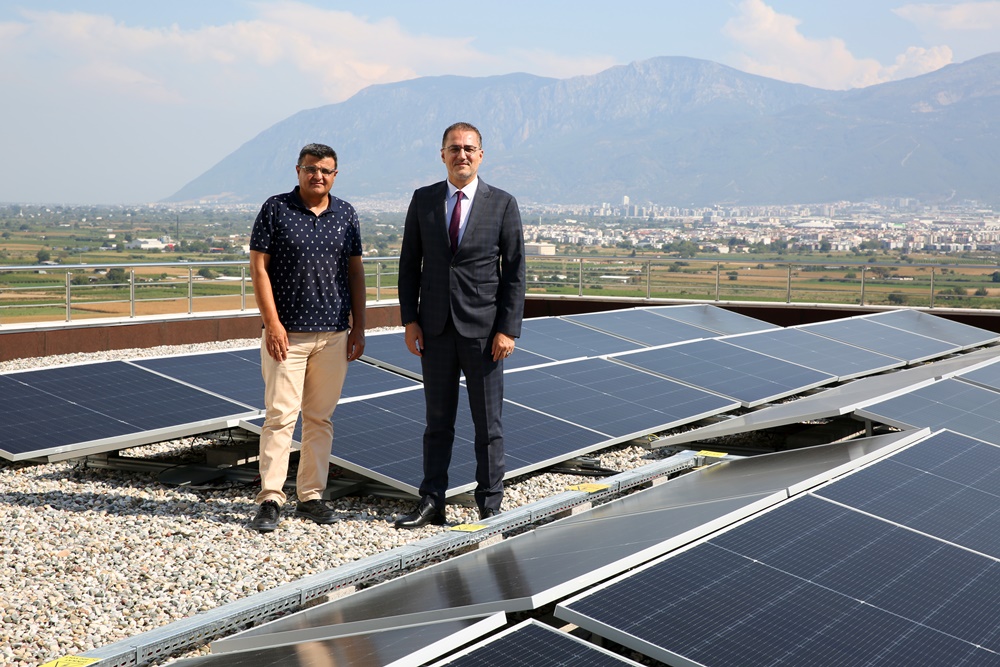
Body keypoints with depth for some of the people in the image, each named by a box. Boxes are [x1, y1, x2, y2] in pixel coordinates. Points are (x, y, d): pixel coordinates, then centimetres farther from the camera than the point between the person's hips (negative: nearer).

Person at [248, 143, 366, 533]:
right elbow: (258, 268, -3)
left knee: (320, 418, 8)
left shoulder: (346, 214, 10)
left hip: (334, 335, 4)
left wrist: (359, 326, 8)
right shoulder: (275, 209, -1)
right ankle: (270, 500, -2)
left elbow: (355, 271, 14)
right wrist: (272, 323, -11)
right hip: (286, 333, -4)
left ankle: (311, 496, 15)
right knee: (280, 415, -6)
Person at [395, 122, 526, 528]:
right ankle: (432, 503, 17)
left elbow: (514, 272, -3)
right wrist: (409, 320, 0)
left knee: (488, 422, 4)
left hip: (484, 330, -2)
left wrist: (508, 330, -9)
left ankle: (490, 506, 13)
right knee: (437, 419, 10)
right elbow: (409, 264, 8)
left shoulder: (503, 205, -1)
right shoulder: (423, 201, 6)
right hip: (436, 327, 2)